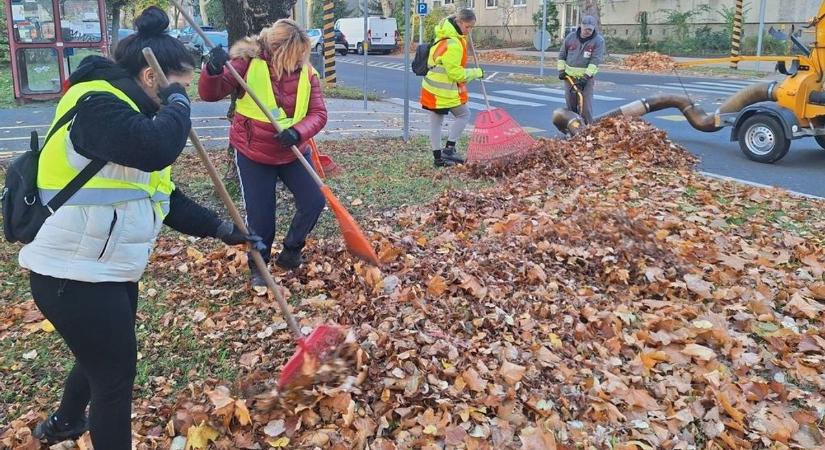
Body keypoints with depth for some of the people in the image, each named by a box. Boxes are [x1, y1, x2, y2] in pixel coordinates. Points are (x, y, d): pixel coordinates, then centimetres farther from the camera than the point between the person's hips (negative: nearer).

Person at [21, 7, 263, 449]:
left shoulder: (127, 110, 13)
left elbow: (163, 196, 16)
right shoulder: (97, 105, -19)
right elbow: (157, 149, -40)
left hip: (107, 269, 11)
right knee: (116, 371, 4)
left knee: (103, 357, 29)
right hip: (73, 277, -10)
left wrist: (221, 229, 13)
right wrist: (177, 104, -20)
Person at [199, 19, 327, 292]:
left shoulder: (307, 73, -7)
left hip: (293, 154, 3)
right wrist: (214, 71, -38)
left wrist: (298, 133, -31)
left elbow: (318, 113, -11)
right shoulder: (248, 64, -15)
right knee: (260, 217, 1)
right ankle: (258, 268, 26)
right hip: (253, 155, -3)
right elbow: (210, 94, -16)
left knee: (314, 202, 0)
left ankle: (290, 253, 24)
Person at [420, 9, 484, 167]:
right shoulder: (453, 44, -22)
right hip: (444, 90, -9)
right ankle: (449, 148, 6)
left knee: (436, 122, 10)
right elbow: (456, 73, -21)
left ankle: (438, 157, 17)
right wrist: (476, 73, -8)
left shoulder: (445, 34, 8)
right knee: (464, 114, 8)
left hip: (433, 88, 9)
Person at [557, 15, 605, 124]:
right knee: (571, 105, 10)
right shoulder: (571, 37, 4)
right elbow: (562, 55, 14)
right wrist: (561, 69, 4)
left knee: (586, 106, -8)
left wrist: (586, 76, -22)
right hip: (569, 77, 4)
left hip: (586, 78, -4)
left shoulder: (598, 40, -7)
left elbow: (595, 60, -14)